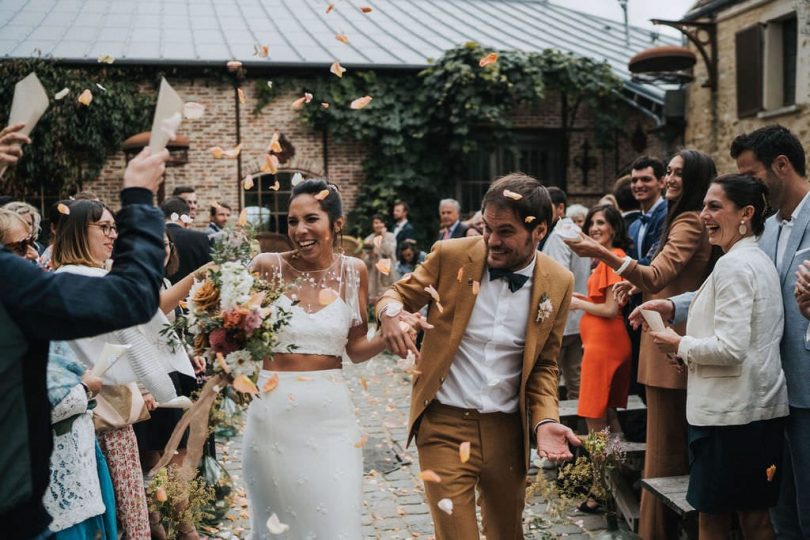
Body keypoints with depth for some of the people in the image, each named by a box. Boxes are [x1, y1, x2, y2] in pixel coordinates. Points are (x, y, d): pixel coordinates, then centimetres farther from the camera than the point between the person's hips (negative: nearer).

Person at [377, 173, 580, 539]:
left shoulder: (558, 284, -1)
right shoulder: (450, 255, -7)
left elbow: (543, 365, 7)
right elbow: (399, 294, 3)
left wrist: (545, 420, -9)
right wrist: (391, 311, -21)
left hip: (507, 430, 3)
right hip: (445, 425, -2)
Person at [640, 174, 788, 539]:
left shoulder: (733, 265, -16)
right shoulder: (760, 260, 14)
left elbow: (730, 348, -23)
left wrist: (680, 346, -7)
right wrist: (693, 354, 12)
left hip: (728, 413, -10)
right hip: (761, 409, 10)